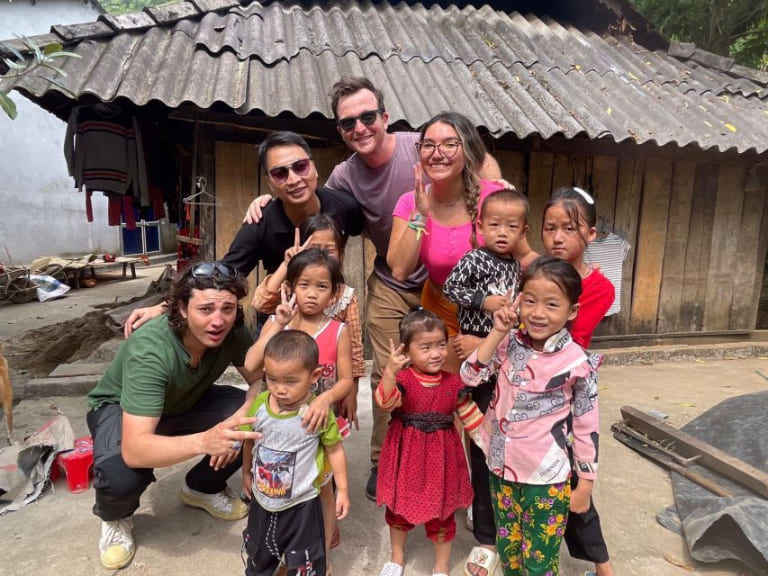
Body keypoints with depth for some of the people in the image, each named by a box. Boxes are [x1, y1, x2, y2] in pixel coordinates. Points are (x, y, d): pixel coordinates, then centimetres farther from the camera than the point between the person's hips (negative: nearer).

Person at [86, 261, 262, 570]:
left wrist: (237, 423, -34)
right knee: (119, 478, -35)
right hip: (120, 409, -4)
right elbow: (133, 451, -45)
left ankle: (203, 488, 9)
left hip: (185, 402, 4)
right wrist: (204, 441, -62)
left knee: (259, 419, -19)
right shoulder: (150, 351, -40)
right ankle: (116, 517, 5)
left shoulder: (232, 332, -26)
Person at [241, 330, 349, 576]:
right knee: (258, 556, 31)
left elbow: (334, 450, -11)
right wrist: (246, 472, 16)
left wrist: (342, 490, -4)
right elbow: (249, 441, 3)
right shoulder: (259, 404, -16)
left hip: (301, 504, -4)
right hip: (262, 500, 4)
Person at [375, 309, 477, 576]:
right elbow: (386, 402, -35)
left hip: (441, 458, 1)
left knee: (442, 513, 15)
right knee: (399, 507, 20)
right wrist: (390, 371, -50)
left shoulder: (453, 383, -6)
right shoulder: (402, 378, -16)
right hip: (406, 457, -1)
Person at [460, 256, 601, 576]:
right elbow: (470, 376, -15)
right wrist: (498, 332, -21)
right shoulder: (510, 343, -8)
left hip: (547, 478, -3)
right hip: (502, 468, 4)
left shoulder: (577, 363, -16)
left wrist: (585, 484, -1)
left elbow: (587, 427, -8)